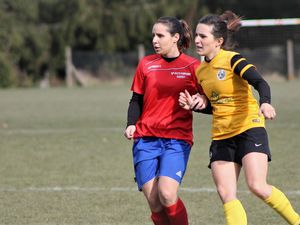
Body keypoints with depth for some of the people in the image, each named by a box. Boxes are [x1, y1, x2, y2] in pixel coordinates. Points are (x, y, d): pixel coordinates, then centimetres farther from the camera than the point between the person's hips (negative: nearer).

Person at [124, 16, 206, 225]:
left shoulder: (193, 66, 0)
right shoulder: (146, 64, 9)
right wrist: (131, 124, -1)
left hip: (177, 139, -3)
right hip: (146, 138, 3)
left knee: (167, 194, -21)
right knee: (154, 203, -6)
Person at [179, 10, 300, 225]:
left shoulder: (232, 60, -11)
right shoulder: (201, 71, 11)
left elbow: (261, 83, -25)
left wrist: (265, 103, -45)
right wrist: (196, 105, 3)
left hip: (249, 128, -7)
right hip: (221, 137, 7)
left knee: (258, 186, -19)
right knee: (226, 195, -6)